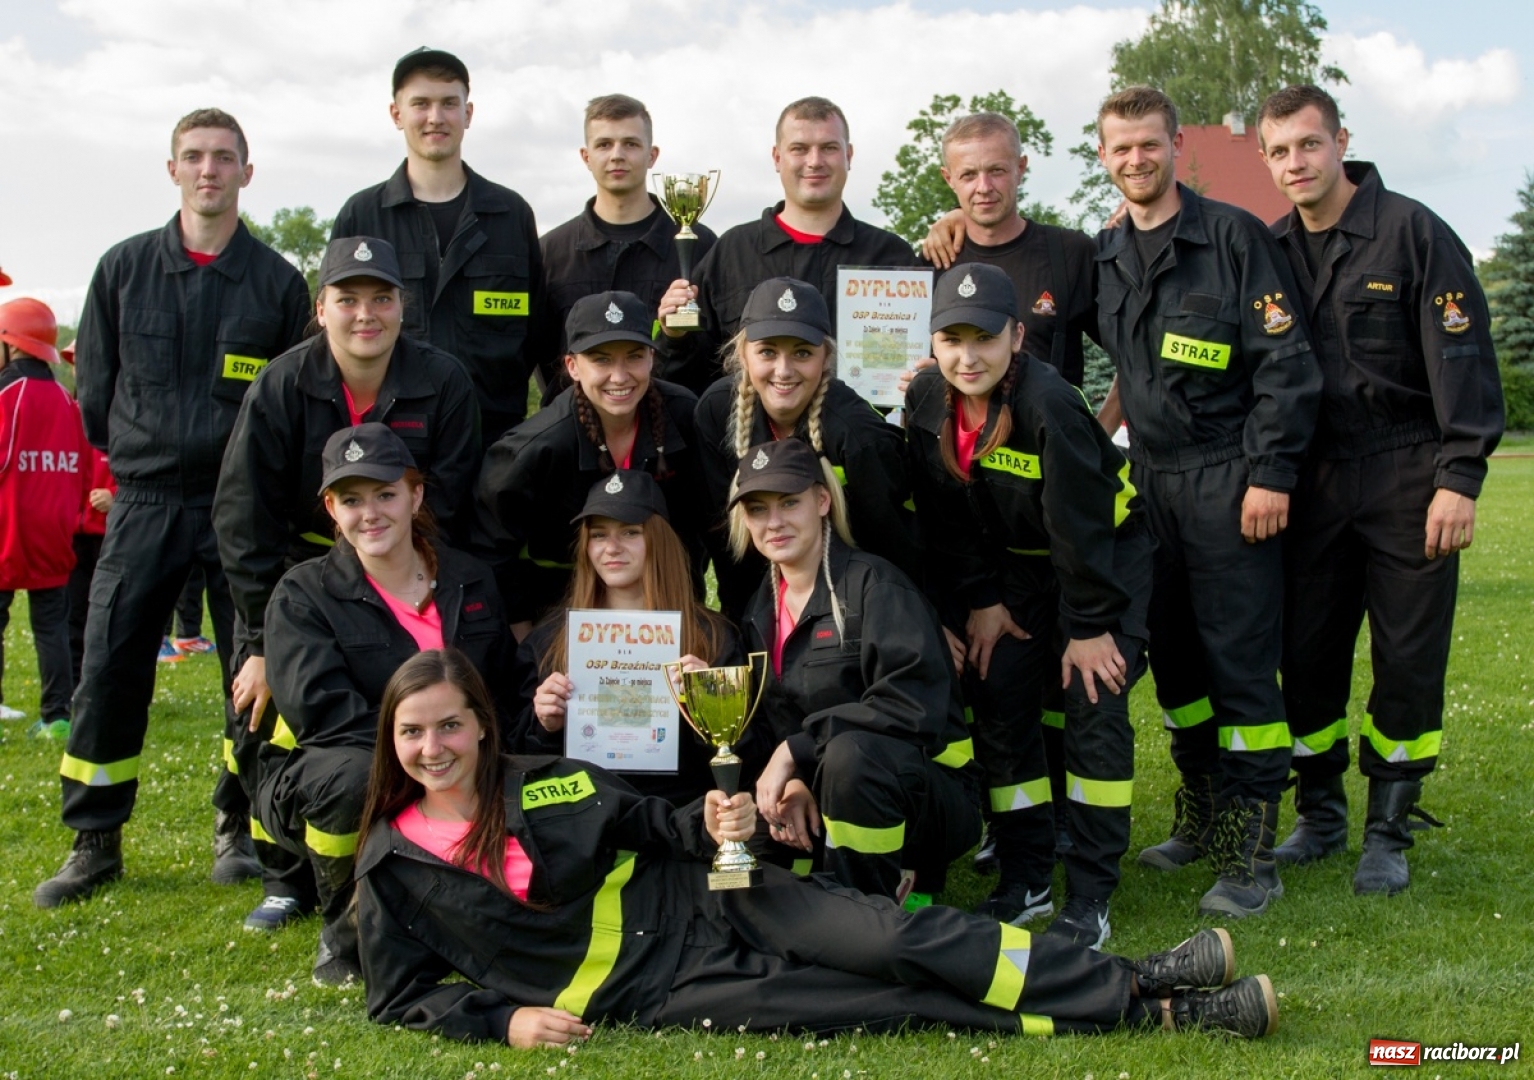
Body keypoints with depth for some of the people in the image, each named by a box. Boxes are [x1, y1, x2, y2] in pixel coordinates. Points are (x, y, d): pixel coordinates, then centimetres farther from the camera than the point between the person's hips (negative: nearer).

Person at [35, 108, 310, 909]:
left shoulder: (277, 281, 2)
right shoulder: (123, 269, 6)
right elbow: (95, 390, 11)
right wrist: (136, 457, 10)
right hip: (144, 504, 1)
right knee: (108, 672, -1)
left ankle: (237, 830, 20)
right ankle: (95, 841, 12)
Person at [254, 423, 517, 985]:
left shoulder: (470, 582, 8)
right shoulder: (304, 593, -4)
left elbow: (504, 693, 12)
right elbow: (316, 706, -19)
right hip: (316, 786, -4)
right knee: (353, 775, -38)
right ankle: (343, 933, -9)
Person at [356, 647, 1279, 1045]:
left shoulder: (546, 782, 2)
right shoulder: (393, 865, -1)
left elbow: (658, 830, 10)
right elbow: (403, 993, 4)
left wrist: (714, 828, -12)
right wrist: (505, 1017, -12)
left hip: (701, 902, 2)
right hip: (656, 991, -2)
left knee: (893, 940, -21)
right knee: (879, 1007, -15)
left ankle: (1142, 988, -16)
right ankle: (1153, 1015, -15)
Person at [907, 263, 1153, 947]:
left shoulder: (1048, 404, -31)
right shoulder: (926, 404, -13)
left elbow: (1080, 526, -26)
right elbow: (945, 520, -2)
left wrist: (1091, 626, -22)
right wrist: (979, 602, -3)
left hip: (1107, 556, -5)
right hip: (1018, 567, 6)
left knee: (1094, 708, -14)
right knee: (997, 706, -1)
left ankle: (1090, 897, -6)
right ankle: (1024, 880, 12)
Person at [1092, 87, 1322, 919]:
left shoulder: (1233, 236, -6)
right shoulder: (1105, 256, 11)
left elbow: (1287, 362, -10)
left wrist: (1270, 475, -14)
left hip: (1228, 483, -6)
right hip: (1152, 484, 6)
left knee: (1240, 662, -6)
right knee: (1173, 657, 11)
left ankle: (1249, 855, 1)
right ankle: (1201, 820, 25)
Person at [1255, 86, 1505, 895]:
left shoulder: (1413, 233, -6)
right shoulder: (1269, 251, 8)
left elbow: (1463, 359, -9)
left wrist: (1460, 479, -14)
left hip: (1406, 481, -4)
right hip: (1311, 486, 4)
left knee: (1409, 662, 1)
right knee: (1306, 657, 6)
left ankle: (1387, 833, 13)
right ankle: (1319, 814, 23)